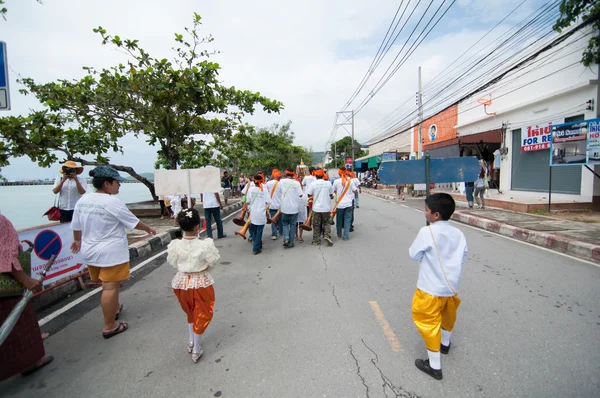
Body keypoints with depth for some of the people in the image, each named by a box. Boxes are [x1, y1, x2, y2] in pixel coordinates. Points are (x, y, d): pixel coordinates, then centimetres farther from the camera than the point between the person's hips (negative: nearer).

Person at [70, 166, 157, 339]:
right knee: (110, 287, 2)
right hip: (111, 253, -8)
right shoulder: (113, 202, -19)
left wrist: (77, 241, 30)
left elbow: (76, 226, 13)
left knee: (108, 284, 24)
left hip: (89, 251, 8)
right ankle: (109, 327, 13)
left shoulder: (82, 201, 2)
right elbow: (133, 222, -10)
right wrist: (148, 229, 7)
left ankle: (114, 309, 44)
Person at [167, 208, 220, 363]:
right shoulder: (205, 245, -26)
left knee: (190, 313, 28)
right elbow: (213, 261, -13)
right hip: (201, 282, -3)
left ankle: (191, 342, 45)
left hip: (182, 282, 4)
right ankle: (196, 350, 28)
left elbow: (173, 263, -1)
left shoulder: (175, 245, -16)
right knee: (201, 315, 16)